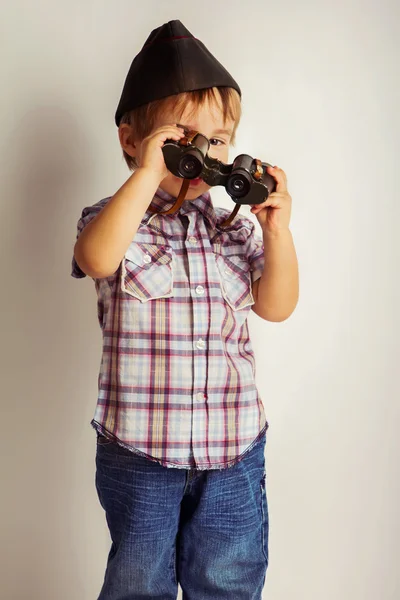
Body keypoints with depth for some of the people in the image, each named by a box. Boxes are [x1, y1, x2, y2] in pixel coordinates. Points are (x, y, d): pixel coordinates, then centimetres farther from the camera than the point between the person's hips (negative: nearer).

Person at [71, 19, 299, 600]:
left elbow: (276, 306, 1)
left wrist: (276, 229, -12)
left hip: (235, 447, 4)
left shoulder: (233, 227, 5)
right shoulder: (113, 218, -7)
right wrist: (149, 174, -30)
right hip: (138, 449, -3)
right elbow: (97, 258, -30)